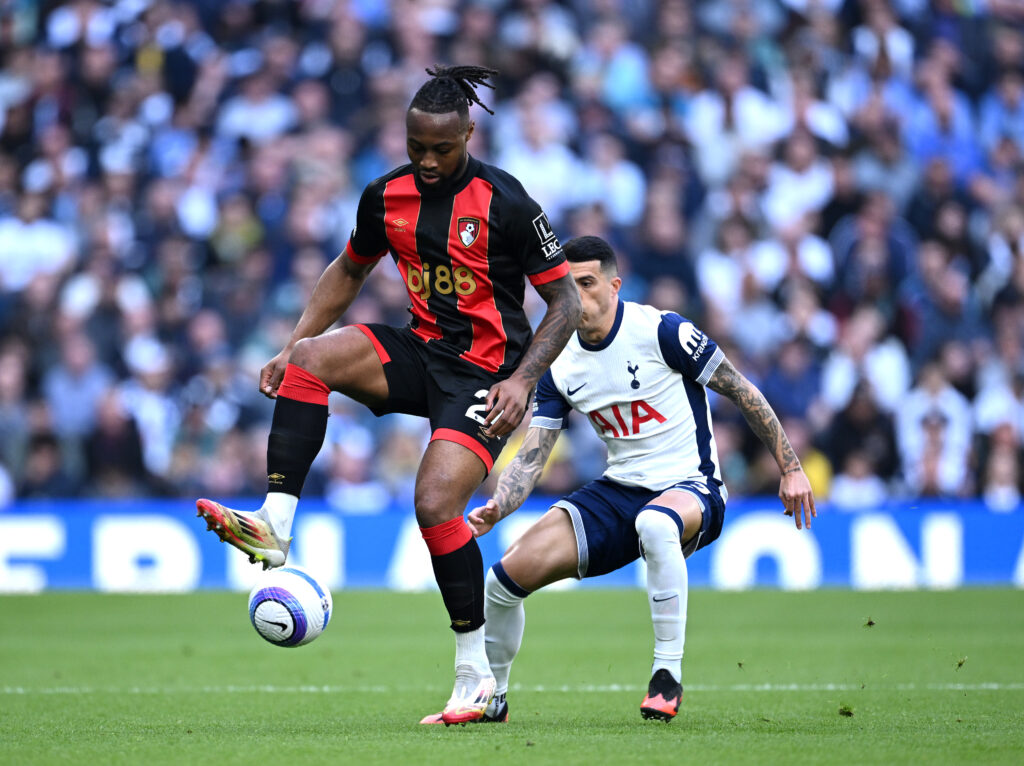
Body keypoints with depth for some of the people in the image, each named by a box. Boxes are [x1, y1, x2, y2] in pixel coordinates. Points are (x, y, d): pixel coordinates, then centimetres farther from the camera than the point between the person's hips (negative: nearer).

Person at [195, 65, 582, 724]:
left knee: (436, 503, -23)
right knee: (312, 357, -21)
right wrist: (292, 347, 9)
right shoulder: (387, 196, 3)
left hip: (486, 372, -6)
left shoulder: (504, 201, -13)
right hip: (421, 350, 6)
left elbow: (565, 302, -7)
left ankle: (477, 673, -10)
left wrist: (522, 381, -19)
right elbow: (349, 271, 20)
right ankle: (275, 526, -28)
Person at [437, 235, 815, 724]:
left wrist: (790, 468, -6)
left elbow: (740, 390, -6)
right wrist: (495, 509, -18)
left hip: (690, 489, -6)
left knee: (655, 523, -44)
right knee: (507, 576, -8)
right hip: (617, 493, 6)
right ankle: (490, 700, 18)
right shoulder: (559, 366, 2)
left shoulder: (661, 331, -14)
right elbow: (531, 458, 2)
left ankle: (668, 674, -29)